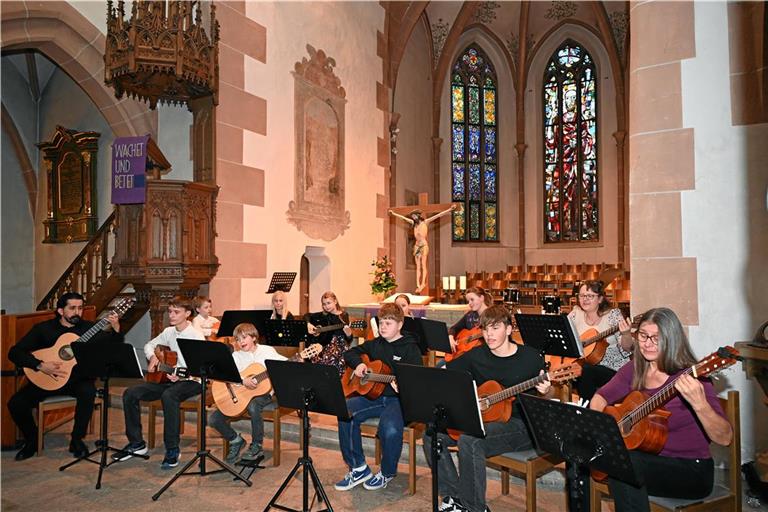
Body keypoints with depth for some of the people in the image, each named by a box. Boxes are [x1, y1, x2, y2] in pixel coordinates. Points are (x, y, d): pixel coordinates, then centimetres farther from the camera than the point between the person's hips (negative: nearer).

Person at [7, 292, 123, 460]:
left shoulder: (89, 328, 1)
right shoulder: (43, 328, 0)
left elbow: (114, 348, -6)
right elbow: (14, 352, -6)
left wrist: (116, 329, -26)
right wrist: (41, 366, -21)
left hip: (77, 379, -1)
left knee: (88, 392, -33)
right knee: (16, 403, -18)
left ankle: (77, 439, -12)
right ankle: (32, 440, 11)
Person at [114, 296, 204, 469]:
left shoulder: (196, 336, -13)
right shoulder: (169, 332, 9)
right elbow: (149, 345, 25)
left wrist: (181, 376, -35)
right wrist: (153, 357, 2)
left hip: (190, 381, -7)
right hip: (166, 377, 7)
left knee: (168, 396, -39)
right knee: (130, 393, -9)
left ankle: (173, 450, -26)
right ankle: (136, 443, 5)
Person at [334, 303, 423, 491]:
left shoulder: (410, 348, -2)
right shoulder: (375, 344, 15)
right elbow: (350, 353, 25)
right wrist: (358, 364, 3)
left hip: (398, 399, -5)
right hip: (373, 396, 6)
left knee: (390, 428, -34)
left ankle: (387, 473, -1)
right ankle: (358, 468, -4)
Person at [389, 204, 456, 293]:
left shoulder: (425, 222, -1)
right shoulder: (414, 223, 12)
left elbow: (438, 215, -6)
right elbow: (403, 217, 22)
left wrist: (450, 209, -11)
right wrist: (393, 213, 30)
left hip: (424, 245, -5)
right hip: (417, 246, 5)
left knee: (423, 265, -6)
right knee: (418, 266, 1)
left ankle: (423, 283, -6)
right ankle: (418, 285, -1)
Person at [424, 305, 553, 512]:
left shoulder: (531, 357, -6)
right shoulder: (476, 355, 3)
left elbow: (550, 397, 4)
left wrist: (545, 392, -19)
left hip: (520, 425, -6)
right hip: (481, 418, 6)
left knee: (469, 439, -32)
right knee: (432, 433, -11)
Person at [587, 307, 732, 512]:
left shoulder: (690, 378, -16)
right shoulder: (633, 371, 2)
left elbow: (725, 438, -22)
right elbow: (601, 397, 7)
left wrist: (699, 404, -42)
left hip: (691, 470, -6)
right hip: (647, 459, 6)